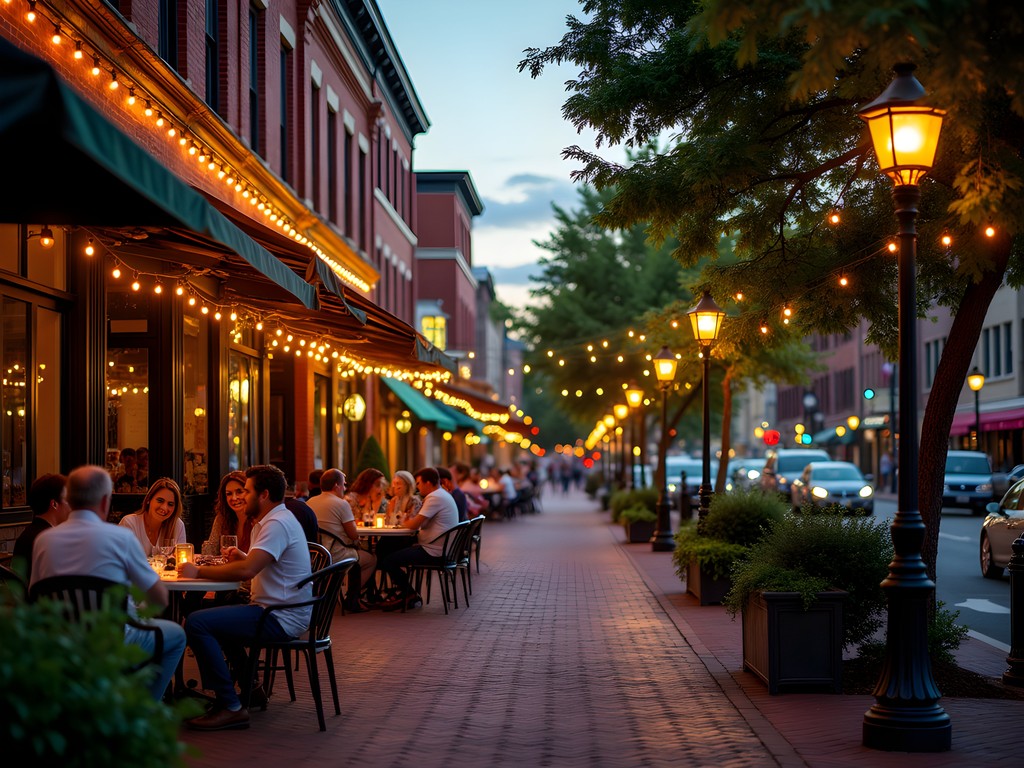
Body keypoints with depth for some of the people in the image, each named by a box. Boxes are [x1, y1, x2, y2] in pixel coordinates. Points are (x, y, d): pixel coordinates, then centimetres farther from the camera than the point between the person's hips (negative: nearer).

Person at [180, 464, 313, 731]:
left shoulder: (277, 524, -18)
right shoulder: (276, 520, 17)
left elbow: (247, 570, -29)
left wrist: (198, 571, -19)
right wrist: (242, 556, 8)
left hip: (281, 619, -12)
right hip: (276, 610, 12)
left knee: (197, 623, -22)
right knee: (214, 617, 33)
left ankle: (230, 707, -21)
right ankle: (249, 689, 32)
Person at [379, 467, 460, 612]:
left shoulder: (434, 498, -17)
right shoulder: (444, 495, 18)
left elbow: (414, 525, -20)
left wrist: (403, 523, 1)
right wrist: (407, 522, 4)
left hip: (434, 552, -11)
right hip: (443, 550, 11)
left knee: (388, 562, -9)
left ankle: (411, 596, 5)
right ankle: (404, 595, 19)